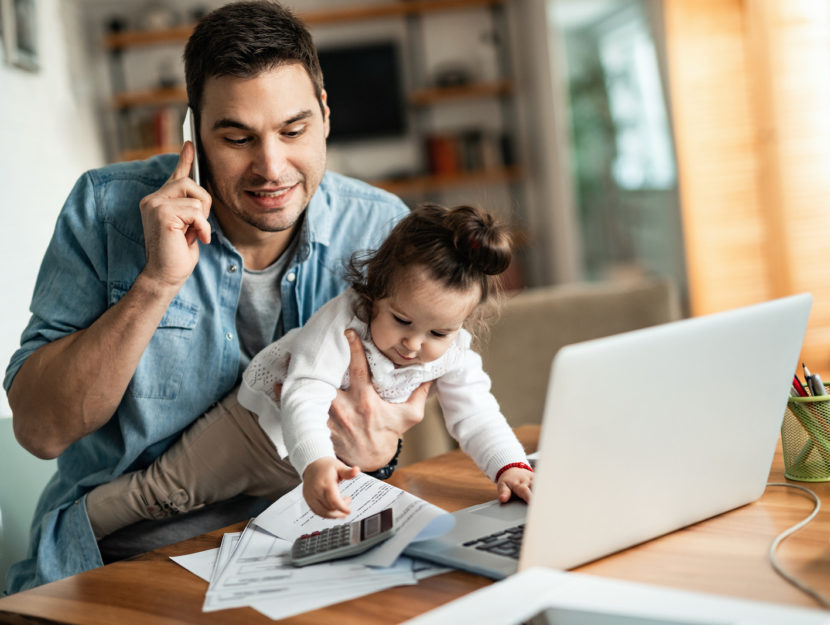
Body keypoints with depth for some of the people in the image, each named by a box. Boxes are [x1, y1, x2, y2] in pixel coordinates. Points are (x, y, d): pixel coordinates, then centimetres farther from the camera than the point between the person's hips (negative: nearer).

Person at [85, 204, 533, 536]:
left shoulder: (453, 353, -19)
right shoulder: (340, 322, -37)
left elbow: (475, 415, -15)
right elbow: (304, 401, -46)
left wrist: (510, 466, -33)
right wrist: (314, 462, -64)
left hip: (347, 451, 5)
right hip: (272, 421, -5)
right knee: (168, 489, -4)